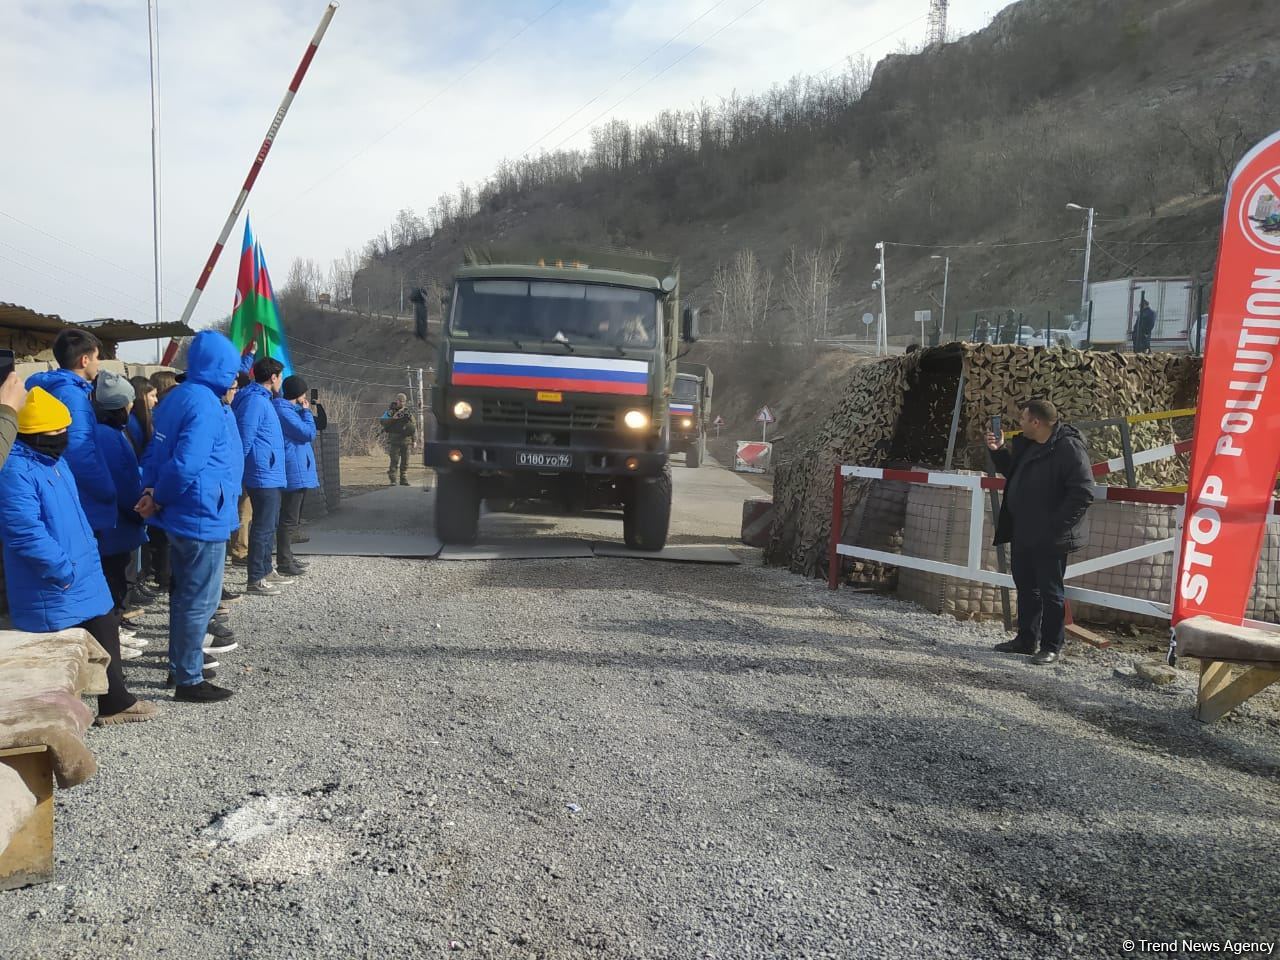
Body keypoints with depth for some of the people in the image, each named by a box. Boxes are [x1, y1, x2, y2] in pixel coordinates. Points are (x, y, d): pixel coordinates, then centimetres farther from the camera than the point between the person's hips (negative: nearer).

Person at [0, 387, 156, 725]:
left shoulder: (53, 461, 11)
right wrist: (64, 570, -23)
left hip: (85, 577, 10)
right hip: (53, 589, -10)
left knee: (105, 635, 19)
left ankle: (115, 703, 33)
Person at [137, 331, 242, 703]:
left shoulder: (175, 397, 10)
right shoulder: (206, 405, -21)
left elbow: (154, 451, 11)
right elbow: (186, 465, -27)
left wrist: (151, 491, -2)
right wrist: (159, 498, -12)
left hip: (180, 517, 10)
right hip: (203, 517, -10)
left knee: (185, 594, 21)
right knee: (200, 600, 1)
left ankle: (182, 662, 35)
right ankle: (189, 680, 9)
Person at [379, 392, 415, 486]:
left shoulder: (408, 412, 13)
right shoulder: (390, 412, 2)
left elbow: (413, 428, 17)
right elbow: (381, 422, -10)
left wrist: (414, 440, 12)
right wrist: (393, 418, -21)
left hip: (406, 440, 4)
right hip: (394, 441, -4)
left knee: (405, 462, 5)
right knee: (394, 461, -10)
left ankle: (404, 480, 11)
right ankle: (392, 480, -3)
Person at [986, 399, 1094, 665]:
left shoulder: (1068, 447, -18)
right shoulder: (1026, 445, 10)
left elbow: (1083, 492, -23)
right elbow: (1012, 472, 27)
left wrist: (1057, 524, -23)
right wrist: (999, 451, 10)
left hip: (1049, 538, -9)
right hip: (1023, 534, 9)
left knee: (1050, 592, 2)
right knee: (1026, 587, 17)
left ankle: (1051, 647, 13)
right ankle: (1026, 639, 29)